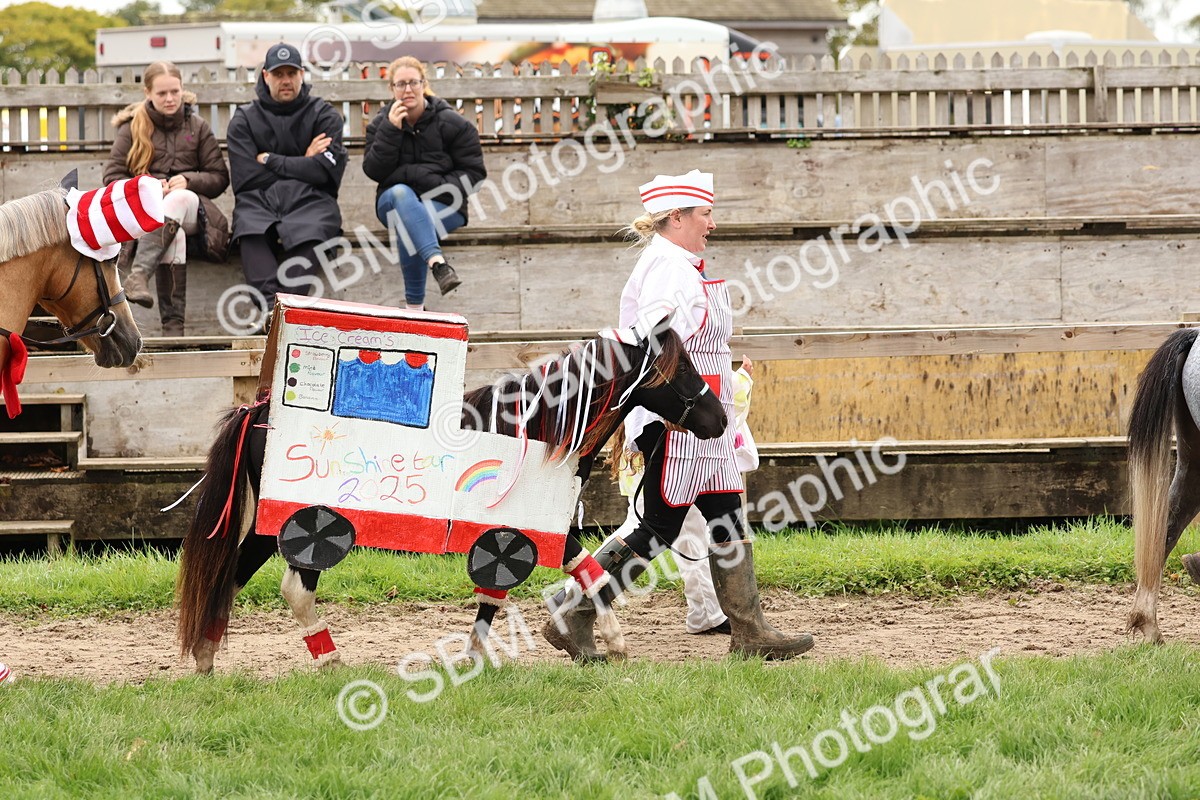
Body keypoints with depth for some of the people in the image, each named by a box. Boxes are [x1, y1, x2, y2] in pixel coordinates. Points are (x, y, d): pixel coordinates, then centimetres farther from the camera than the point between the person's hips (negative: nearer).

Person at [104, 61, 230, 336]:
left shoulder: (197, 127, 17)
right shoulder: (132, 128, 13)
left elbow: (220, 178, 12)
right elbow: (112, 178, 6)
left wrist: (188, 180, -9)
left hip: (192, 208, 1)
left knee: (179, 199, -40)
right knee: (174, 234, -39)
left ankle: (139, 274, -55)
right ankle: (172, 322, -49)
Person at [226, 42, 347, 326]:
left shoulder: (324, 116, 13)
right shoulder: (244, 119, 15)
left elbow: (325, 170, -3)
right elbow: (245, 178, 1)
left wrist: (271, 162, 1)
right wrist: (301, 165, 4)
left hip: (309, 201, 0)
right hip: (259, 201, 0)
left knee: (307, 232, -36)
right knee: (250, 229, -36)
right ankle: (270, 302, -53)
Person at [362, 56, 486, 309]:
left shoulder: (451, 123, 0)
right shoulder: (381, 123, 7)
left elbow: (474, 172, -2)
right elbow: (374, 171, -5)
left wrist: (437, 184, -17)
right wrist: (391, 130, -15)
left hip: (443, 205, -2)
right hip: (394, 201, 2)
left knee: (409, 227, -35)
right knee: (401, 193, -36)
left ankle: (415, 304, -31)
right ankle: (437, 263, -55)